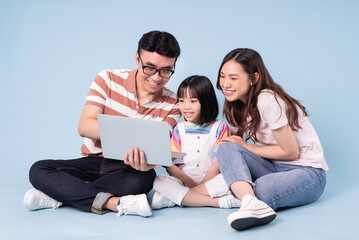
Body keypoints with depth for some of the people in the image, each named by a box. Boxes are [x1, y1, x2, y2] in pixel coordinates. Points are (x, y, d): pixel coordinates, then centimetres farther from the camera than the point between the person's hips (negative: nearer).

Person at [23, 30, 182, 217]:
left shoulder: (172, 105, -3)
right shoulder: (109, 79, -3)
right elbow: (84, 126, -13)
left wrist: (147, 162, -37)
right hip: (93, 162, 1)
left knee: (143, 178, -37)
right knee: (38, 170, -22)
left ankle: (59, 195, -24)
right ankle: (116, 203, -32)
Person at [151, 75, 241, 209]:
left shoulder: (219, 128, 6)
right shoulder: (179, 129, 13)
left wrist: (201, 185, -15)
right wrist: (188, 181, -15)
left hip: (210, 181, -1)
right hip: (182, 182, 2)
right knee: (159, 181, -27)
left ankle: (172, 199, -27)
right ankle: (216, 201, -28)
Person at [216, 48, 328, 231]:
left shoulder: (268, 101, -20)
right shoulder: (238, 106, 5)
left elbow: (290, 152, -17)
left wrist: (245, 147, -10)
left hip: (307, 172, -8)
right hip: (273, 168, 8)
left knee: (262, 188, -44)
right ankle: (252, 203, -44)